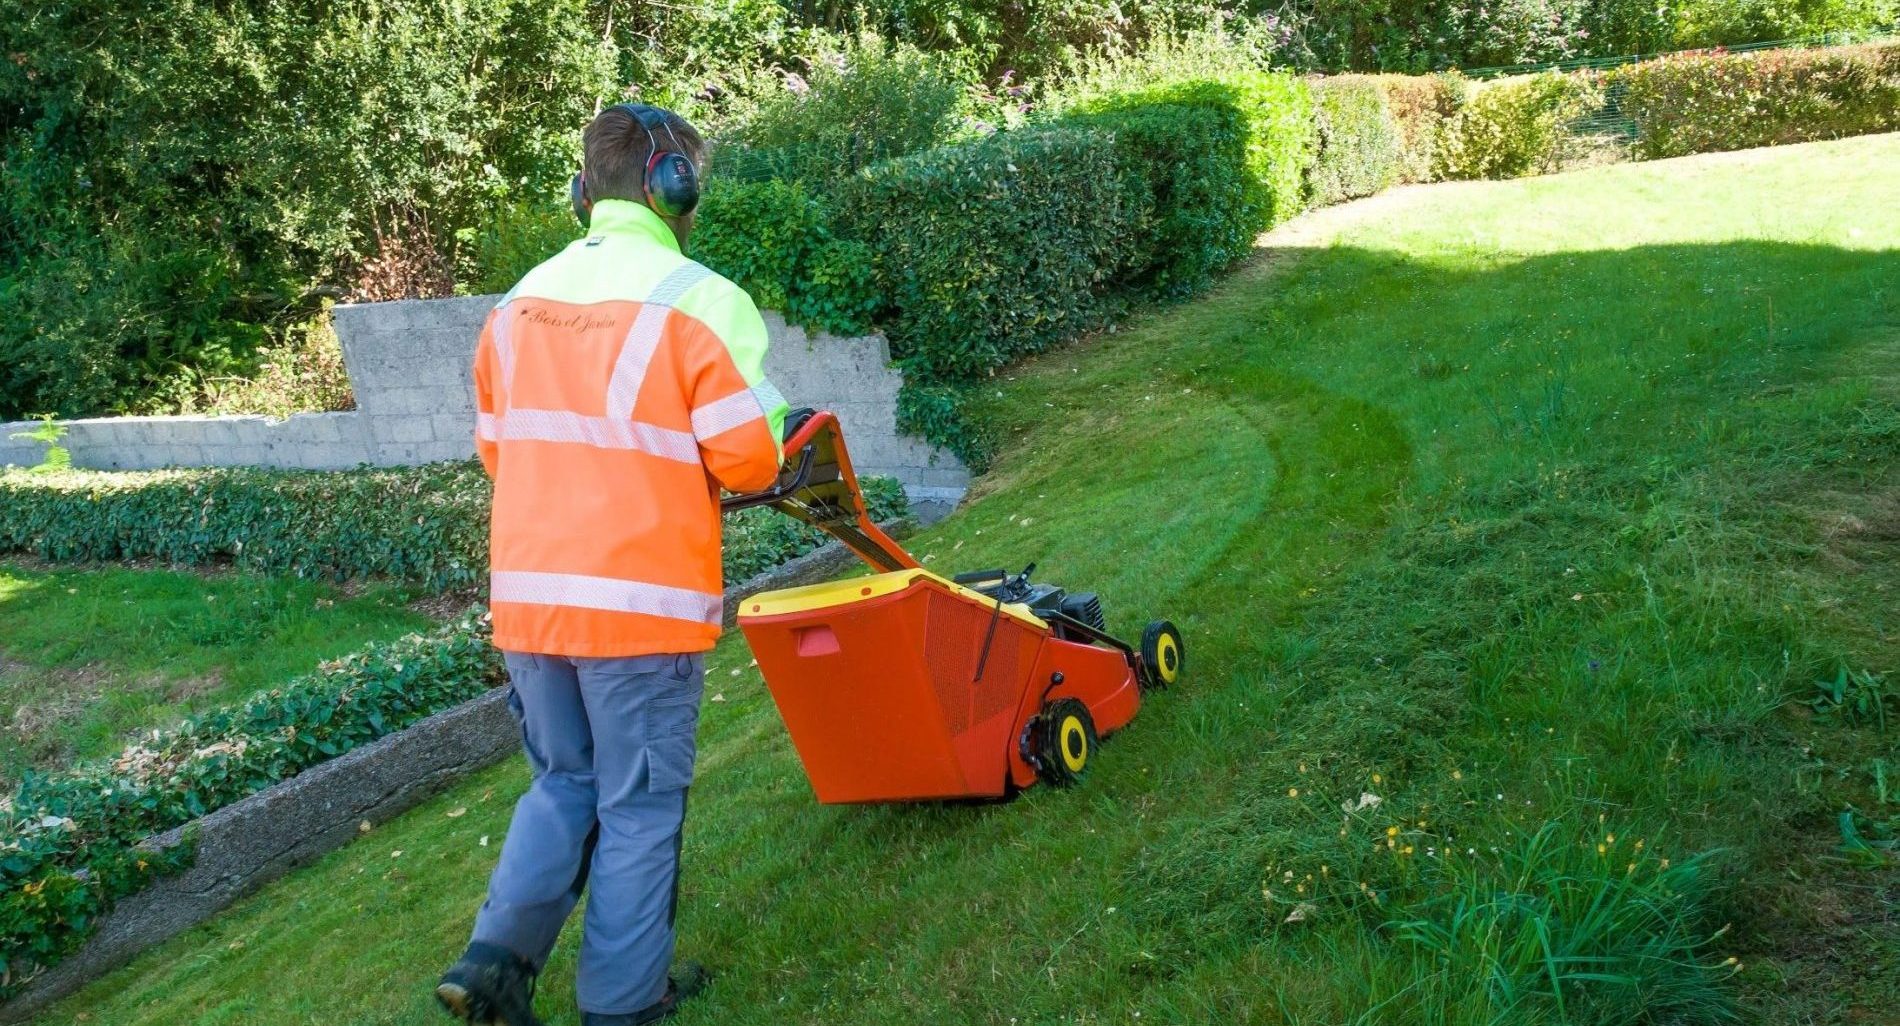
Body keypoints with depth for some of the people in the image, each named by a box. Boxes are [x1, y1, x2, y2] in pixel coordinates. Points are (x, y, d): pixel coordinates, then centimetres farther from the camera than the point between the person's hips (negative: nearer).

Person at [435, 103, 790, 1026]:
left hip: (527, 594, 6)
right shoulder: (700, 299, -10)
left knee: (564, 785, 23)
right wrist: (688, 464, 9)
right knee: (639, 807, 10)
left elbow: (496, 449, 14)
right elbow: (747, 459, -12)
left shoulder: (518, 302, 9)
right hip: (641, 599, -5)